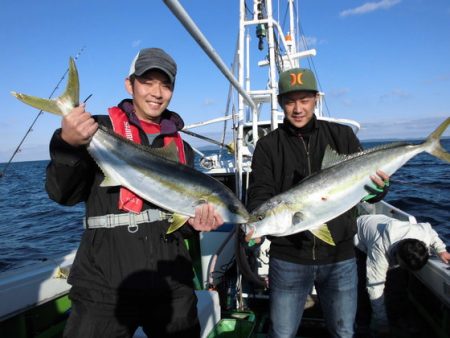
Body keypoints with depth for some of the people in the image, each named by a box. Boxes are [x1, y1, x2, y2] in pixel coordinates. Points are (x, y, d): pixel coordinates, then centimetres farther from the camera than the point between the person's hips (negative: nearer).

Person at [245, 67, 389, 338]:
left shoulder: (342, 135, 3)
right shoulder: (268, 146, -1)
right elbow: (258, 197, -8)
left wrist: (379, 187, -21)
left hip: (340, 257, 2)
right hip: (288, 258, -1)